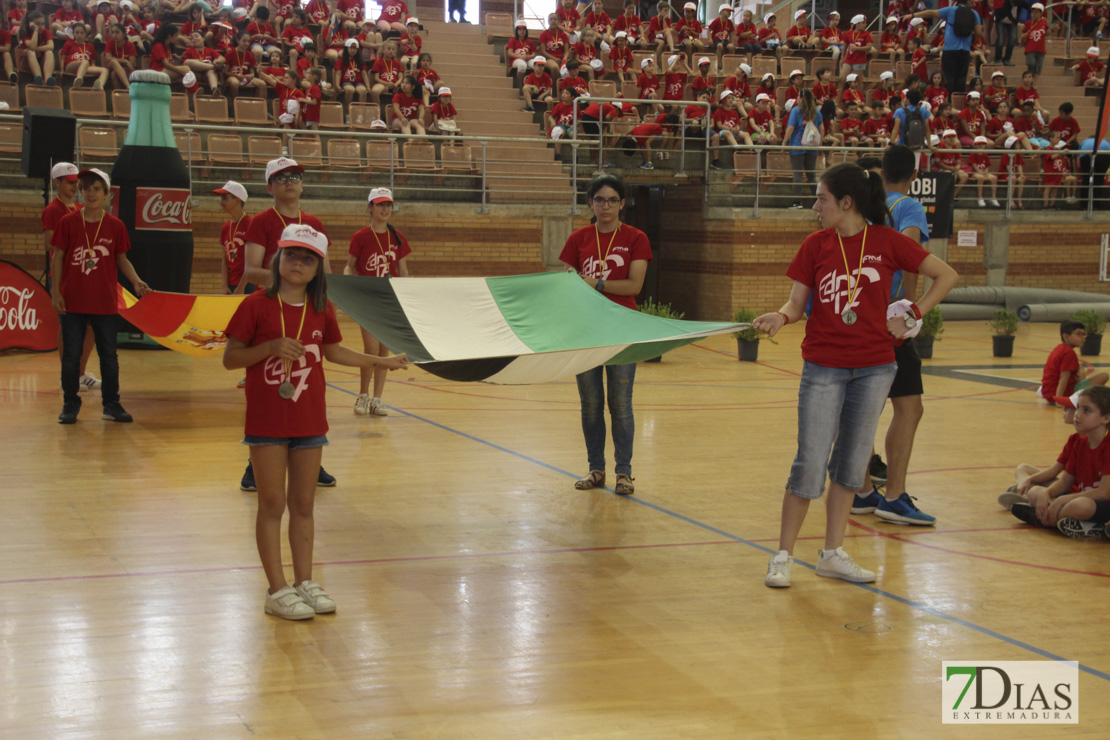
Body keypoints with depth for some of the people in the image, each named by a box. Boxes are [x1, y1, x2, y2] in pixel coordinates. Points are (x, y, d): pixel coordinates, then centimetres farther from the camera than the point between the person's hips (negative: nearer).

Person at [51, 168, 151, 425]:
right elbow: (57, 258, 1)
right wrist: (56, 292, -5)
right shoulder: (68, 222, -1)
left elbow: (122, 259, 9)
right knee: (71, 355, 5)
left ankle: (112, 405, 18)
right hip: (72, 302, -1)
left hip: (104, 302, 1)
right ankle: (70, 405, 16)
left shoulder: (115, 226, 1)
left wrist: (136, 281, -8)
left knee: (109, 355, 8)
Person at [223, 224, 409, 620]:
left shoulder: (321, 310, 5)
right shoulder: (257, 305, -9)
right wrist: (272, 346, -22)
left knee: (303, 504, 11)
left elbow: (333, 351, 21)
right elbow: (230, 358, -8)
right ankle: (278, 590, 9)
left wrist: (382, 361, 22)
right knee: (272, 504, 2)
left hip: (309, 421, 4)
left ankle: (304, 582, 21)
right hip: (267, 422, -4)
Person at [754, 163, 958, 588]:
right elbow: (797, 302, 1)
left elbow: (946, 276, 3)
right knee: (810, 464, -3)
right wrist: (781, 316, -20)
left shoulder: (886, 242, -3)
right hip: (823, 367, 0)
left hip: (874, 368, 0)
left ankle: (832, 554, 19)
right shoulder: (815, 245, 1)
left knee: (851, 463, 8)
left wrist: (912, 316, -1)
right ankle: (783, 556, 9)